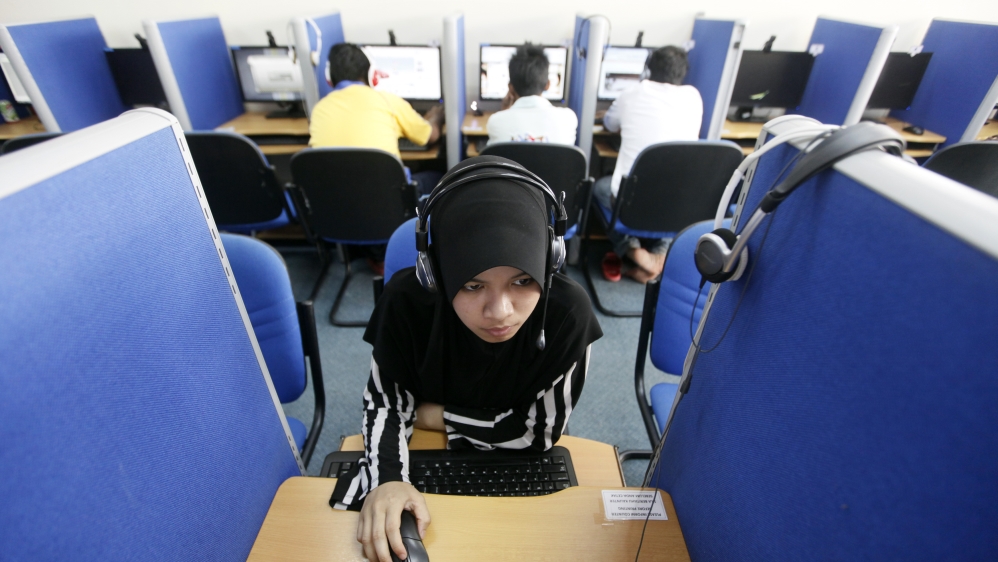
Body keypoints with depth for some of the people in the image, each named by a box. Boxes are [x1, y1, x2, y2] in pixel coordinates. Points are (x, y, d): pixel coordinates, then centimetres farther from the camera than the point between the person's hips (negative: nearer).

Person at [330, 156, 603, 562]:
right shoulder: (407, 299, -25)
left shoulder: (567, 311, -28)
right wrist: (387, 479, -33)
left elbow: (541, 431, -19)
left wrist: (438, 416, -14)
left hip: (517, 465, 0)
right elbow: (384, 403, -14)